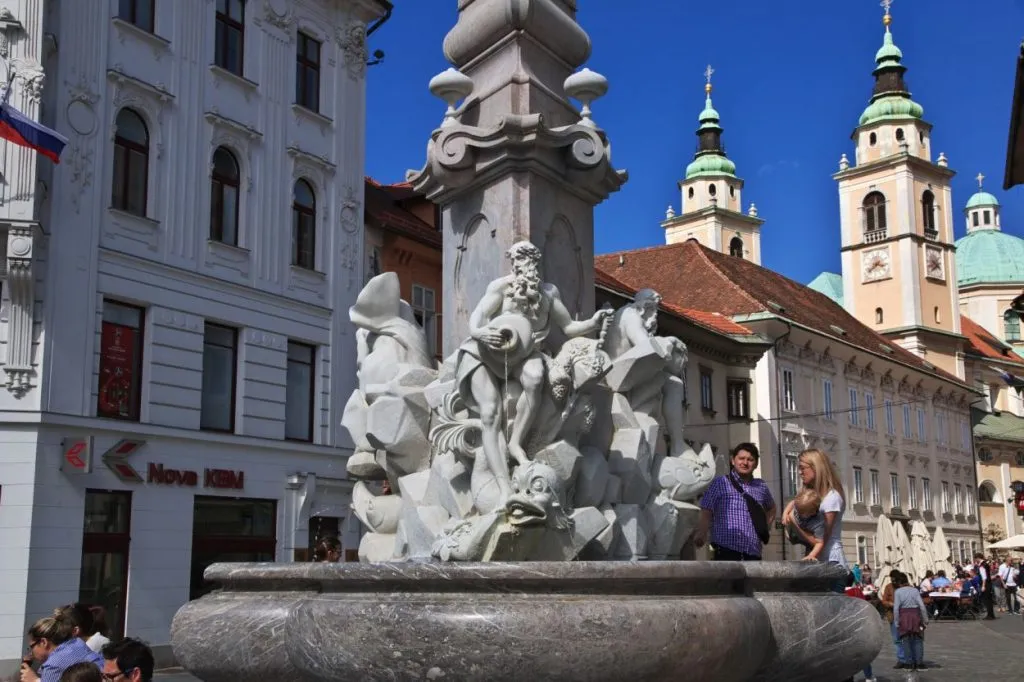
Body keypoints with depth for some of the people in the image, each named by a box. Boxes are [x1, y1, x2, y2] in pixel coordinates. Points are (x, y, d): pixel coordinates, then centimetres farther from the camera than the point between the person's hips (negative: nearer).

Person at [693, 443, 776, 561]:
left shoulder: (761, 487, 15)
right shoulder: (720, 483, 1)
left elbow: (771, 508, 35)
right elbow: (706, 512, -6)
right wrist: (701, 533, -24)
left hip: (753, 554, 5)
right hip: (726, 551, -5)